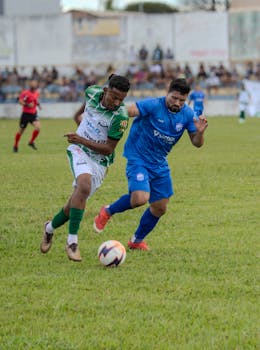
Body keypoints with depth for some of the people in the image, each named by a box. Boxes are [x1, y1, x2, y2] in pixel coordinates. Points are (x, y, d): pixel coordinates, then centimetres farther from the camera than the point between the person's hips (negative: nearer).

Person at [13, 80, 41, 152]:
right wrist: (27, 105, -36)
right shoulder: (25, 93, -15)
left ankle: (31, 142, 2)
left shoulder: (37, 93, 6)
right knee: (21, 131, 6)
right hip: (26, 114, -4)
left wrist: (38, 104, 4)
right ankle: (15, 146, 27)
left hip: (33, 114, 5)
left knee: (38, 127, -19)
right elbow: (20, 101, -21)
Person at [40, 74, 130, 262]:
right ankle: (72, 240, -26)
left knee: (77, 201, 3)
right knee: (84, 186, -28)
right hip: (79, 150, 0)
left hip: (100, 160, 0)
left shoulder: (121, 116, -23)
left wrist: (82, 140, -27)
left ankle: (50, 228, 33)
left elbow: (109, 149, -20)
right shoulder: (92, 92, -12)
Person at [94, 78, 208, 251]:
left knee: (160, 208, 10)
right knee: (140, 198, -26)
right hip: (138, 159, -6)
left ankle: (137, 240, 34)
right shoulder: (153, 105, -20)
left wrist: (200, 132, -22)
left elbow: (197, 143, 1)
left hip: (159, 165, 6)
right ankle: (108, 211, 4)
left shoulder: (187, 114, -4)